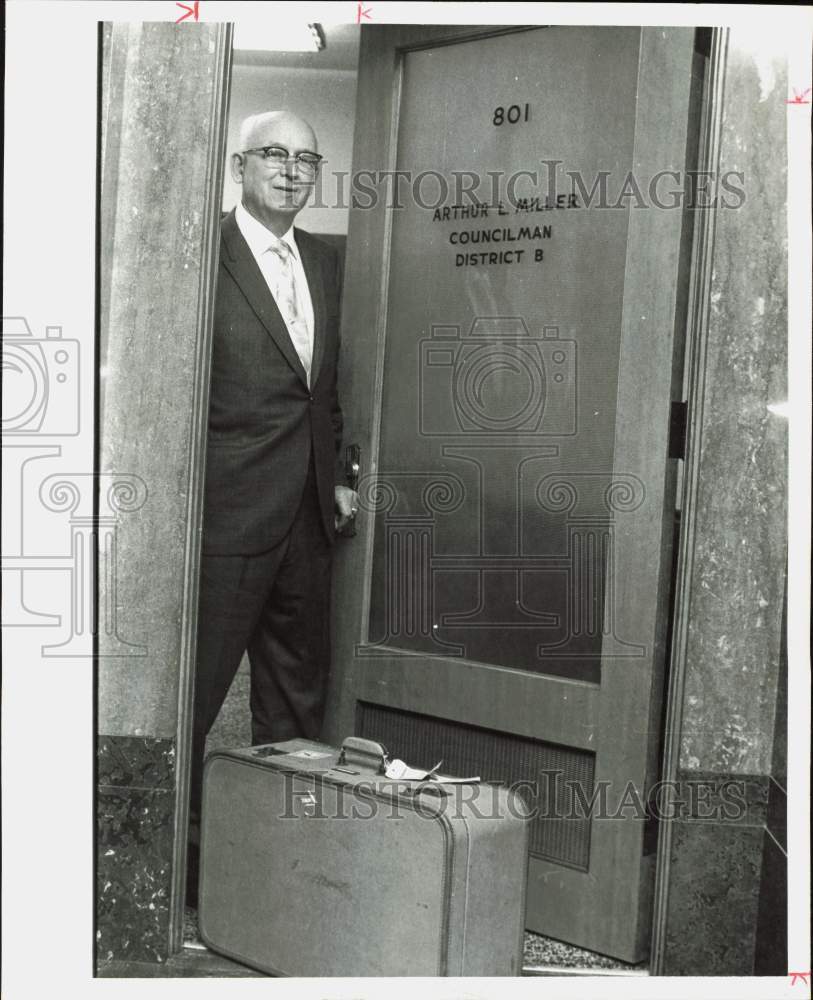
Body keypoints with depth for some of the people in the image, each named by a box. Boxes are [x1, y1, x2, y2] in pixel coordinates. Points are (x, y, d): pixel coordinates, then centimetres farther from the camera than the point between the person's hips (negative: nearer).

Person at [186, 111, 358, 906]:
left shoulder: (324, 262, 13)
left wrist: (333, 477, 13)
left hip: (306, 521, 8)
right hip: (225, 515, -7)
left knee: (297, 699, 16)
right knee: (189, 696, 2)